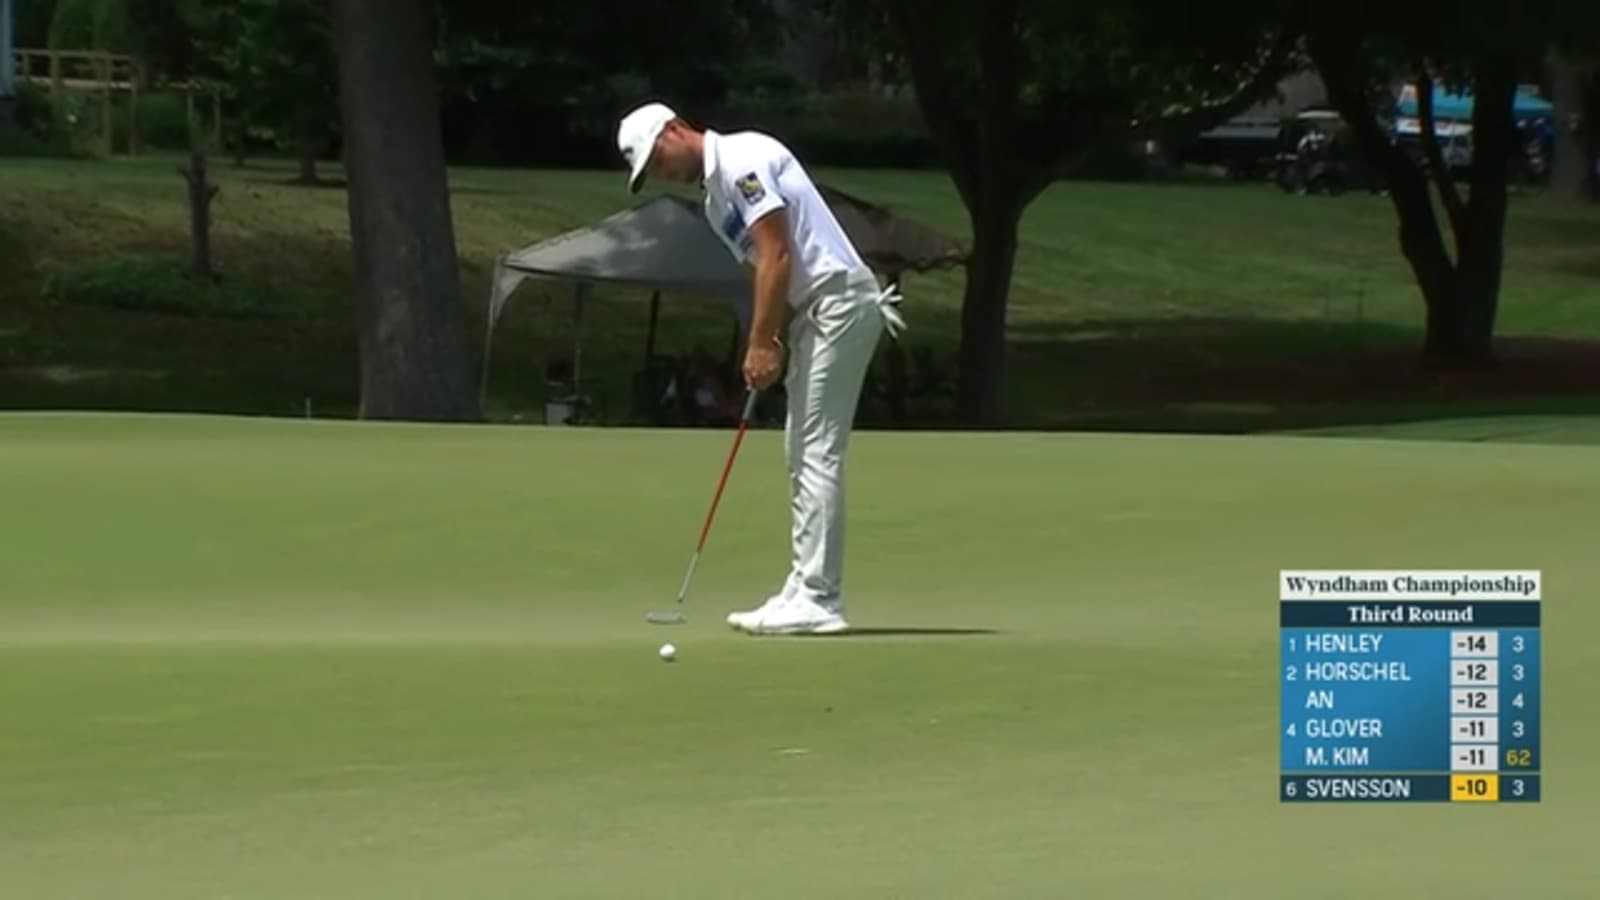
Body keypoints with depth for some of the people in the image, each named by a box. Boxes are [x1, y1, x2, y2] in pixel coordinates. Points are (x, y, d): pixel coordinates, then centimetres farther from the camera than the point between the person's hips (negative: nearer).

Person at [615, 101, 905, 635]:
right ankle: (804, 590, 13)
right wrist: (767, 346, -1)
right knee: (802, 454, 11)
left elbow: (777, 256, -18)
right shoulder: (714, 198, 19)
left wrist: (761, 342, -16)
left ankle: (818, 600, -13)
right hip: (810, 311, 11)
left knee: (818, 453, -11)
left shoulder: (742, 160, -12)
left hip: (838, 300, -11)